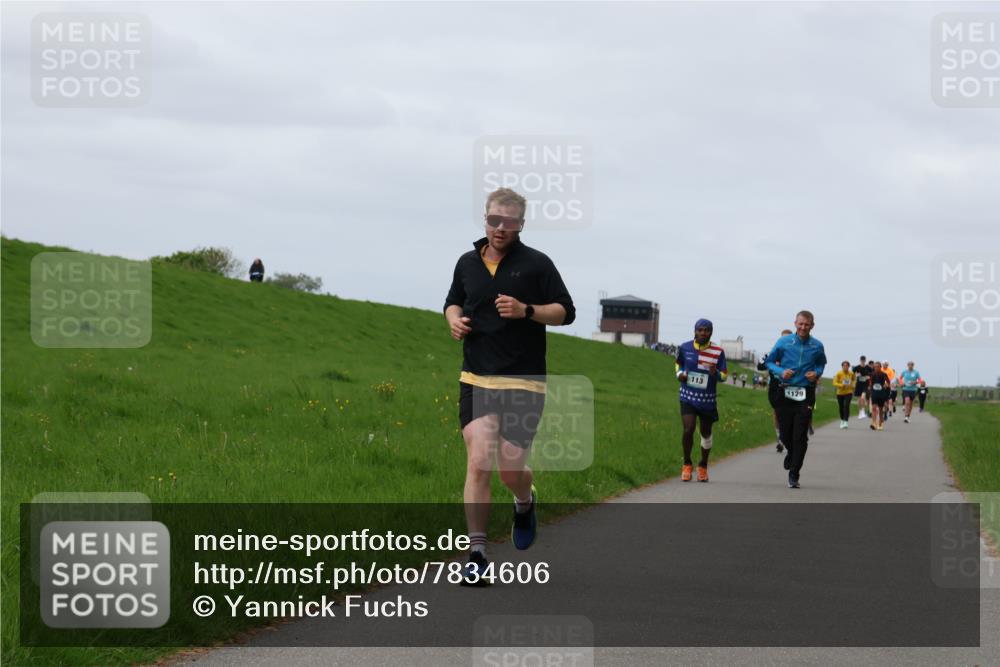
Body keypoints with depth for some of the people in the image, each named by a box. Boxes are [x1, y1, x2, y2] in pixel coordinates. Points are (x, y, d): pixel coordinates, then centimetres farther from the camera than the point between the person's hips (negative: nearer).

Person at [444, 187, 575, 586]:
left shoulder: (536, 264, -1)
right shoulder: (467, 263, 11)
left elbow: (566, 312, 1)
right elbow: (453, 302, 27)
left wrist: (526, 310, -16)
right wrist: (455, 319, 4)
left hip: (523, 381, -2)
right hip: (476, 379, 2)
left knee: (511, 469, -5)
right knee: (478, 462, -11)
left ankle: (525, 503, 34)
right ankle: (477, 554, -8)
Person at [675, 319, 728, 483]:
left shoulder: (718, 352, -6)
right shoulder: (685, 348, -3)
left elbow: (724, 376, 0)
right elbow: (678, 363, 17)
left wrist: (715, 373, -22)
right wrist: (679, 373, -4)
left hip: (707, 399, 1)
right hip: (688, 396, -1)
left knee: (706, 433, 12)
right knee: (688, 429, -17)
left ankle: (703, 466, 34)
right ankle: (687, 464, 3)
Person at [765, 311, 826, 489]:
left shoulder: (817, 346, 3)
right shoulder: (783, 342, 0)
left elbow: (821, 364, 20)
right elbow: (770, 362, 8)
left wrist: (817, 373, -2)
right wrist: (780, 371, -12)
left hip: (806, 395, -1)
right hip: (785, 392, 1)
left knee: (800, 437, -6)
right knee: (785, 433, 7)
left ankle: (794, 474, 0)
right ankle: (792, 453, 42)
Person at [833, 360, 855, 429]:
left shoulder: (851, 374, -4)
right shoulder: (839, 373, -10)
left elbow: (854, 379, 18)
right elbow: (835, 383, -13)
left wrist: (852, 385, 1)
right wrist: (842, 385, -27)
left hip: (848, 392, -1)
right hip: (840, 393, 1)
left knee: (846, 406, -19)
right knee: (841, 407, 10)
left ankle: (846, 422, -23)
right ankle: (842, 420, 34)